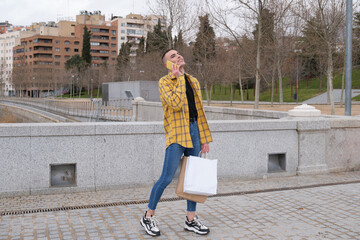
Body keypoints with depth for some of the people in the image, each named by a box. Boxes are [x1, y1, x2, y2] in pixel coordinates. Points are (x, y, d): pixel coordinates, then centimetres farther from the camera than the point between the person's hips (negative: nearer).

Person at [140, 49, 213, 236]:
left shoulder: (193, 81, 16)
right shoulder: (165, 82, -3)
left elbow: (199, 111, 15)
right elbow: (176, 104, -20)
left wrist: (204, 138, 11)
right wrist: (179, 78, -12)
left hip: (194, 131, 6)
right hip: (177, 134, -6)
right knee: (166, 178, -5)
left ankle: (191, 220, 21)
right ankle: (148, 217, 13)